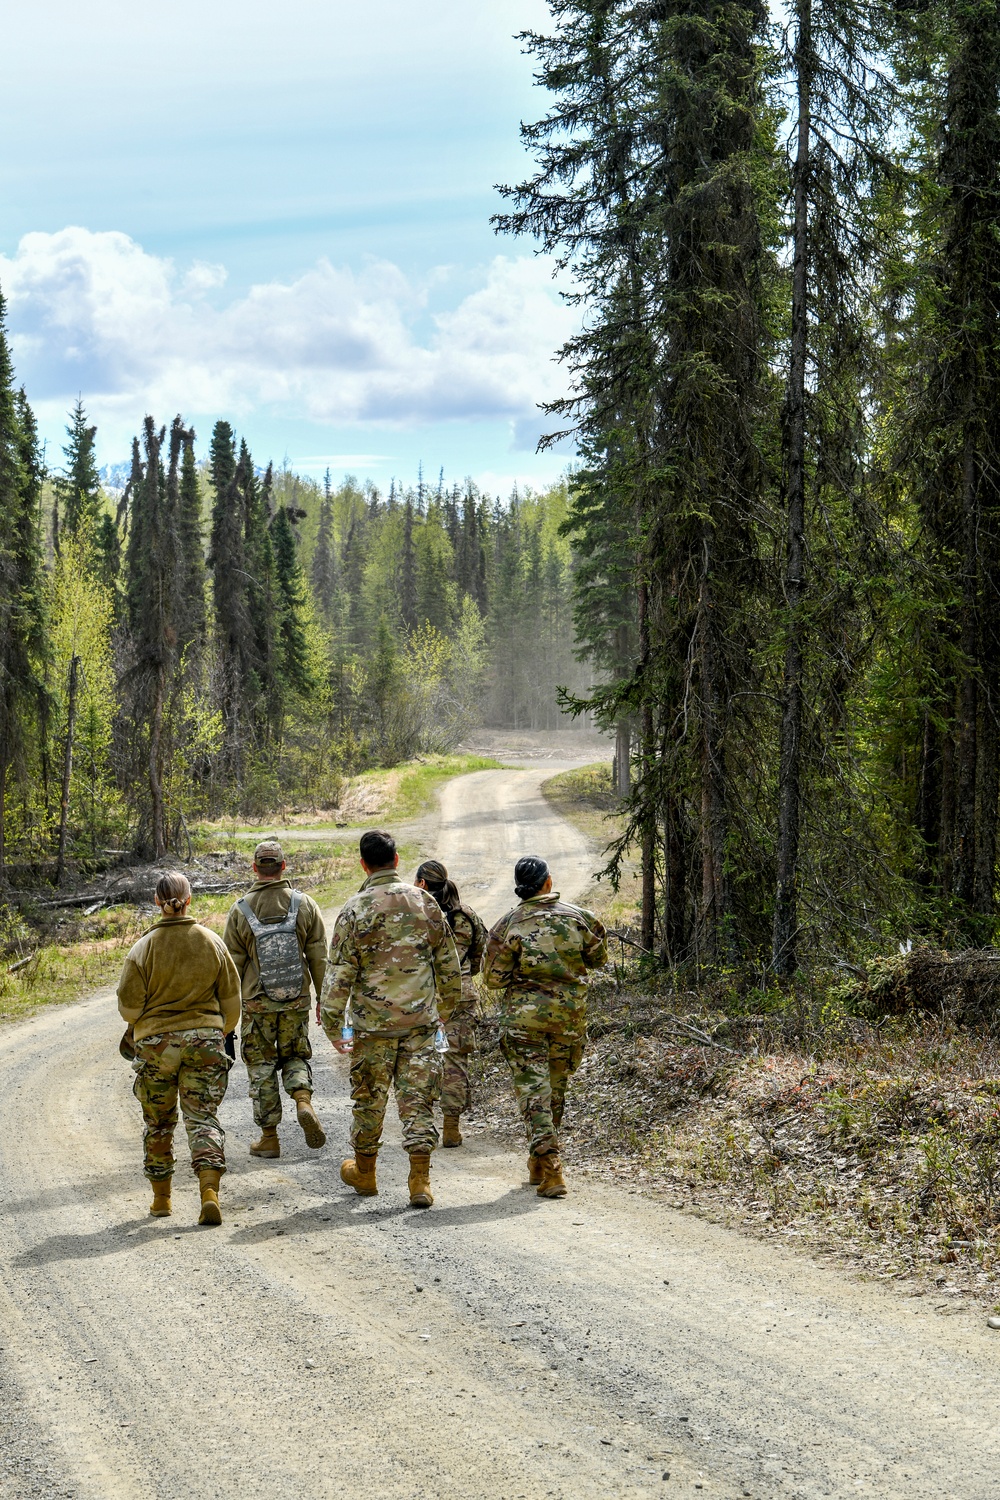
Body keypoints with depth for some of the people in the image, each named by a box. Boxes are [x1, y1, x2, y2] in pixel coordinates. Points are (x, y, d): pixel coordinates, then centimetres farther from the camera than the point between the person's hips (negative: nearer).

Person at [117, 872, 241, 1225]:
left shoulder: (144, 947, -9)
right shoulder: (211, 942, -2)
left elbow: (128, 1004, -6)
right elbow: (231, 997, 5)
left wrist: (139, 1026, 17)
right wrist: (220, 1032, 21)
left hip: (155, 1041, -1)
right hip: (205, 1038, 1)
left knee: (158, 1122, 14)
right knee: (202, 1117, 2)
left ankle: (161, 1198, 25)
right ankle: (210, 1191, -16)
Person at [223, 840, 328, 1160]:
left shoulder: (240, 911, -7)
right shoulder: (305, 905, -3)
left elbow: (232, 965, -2)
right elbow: (319, 958, 0)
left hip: (256, 1003, -2)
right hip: (297, 1001, 2)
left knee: (261, 1066, 8)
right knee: (295, 1055, 19)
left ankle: (269, 1137, 10)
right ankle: (303, 1101, -9)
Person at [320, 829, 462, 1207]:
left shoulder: (355, 910, -9)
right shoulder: (425, 902, 1)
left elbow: (339, 973, -9)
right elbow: (449, 964, 9)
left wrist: (333, 1026, 0)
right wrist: (447, 1008, 23)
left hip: (372, 1023, -2)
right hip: (421, 1020, 2)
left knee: (369, 1098, 14)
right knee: (418, 1098, 4)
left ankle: (364, 1172, 29)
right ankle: (420, 1182, -3)